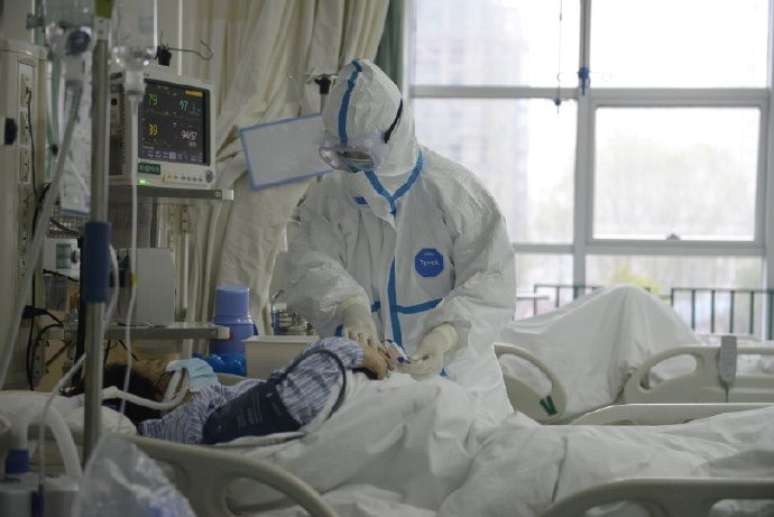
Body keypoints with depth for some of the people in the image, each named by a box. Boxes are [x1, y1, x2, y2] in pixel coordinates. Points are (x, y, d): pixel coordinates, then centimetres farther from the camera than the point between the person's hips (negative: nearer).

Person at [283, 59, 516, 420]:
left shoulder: (453, 191, -6)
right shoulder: (328, 198, 5)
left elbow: (490, 281, -11)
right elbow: (310, 262, -9)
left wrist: (445, 337, -29)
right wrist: (349, 308, -30)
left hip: (452, 375, -2)